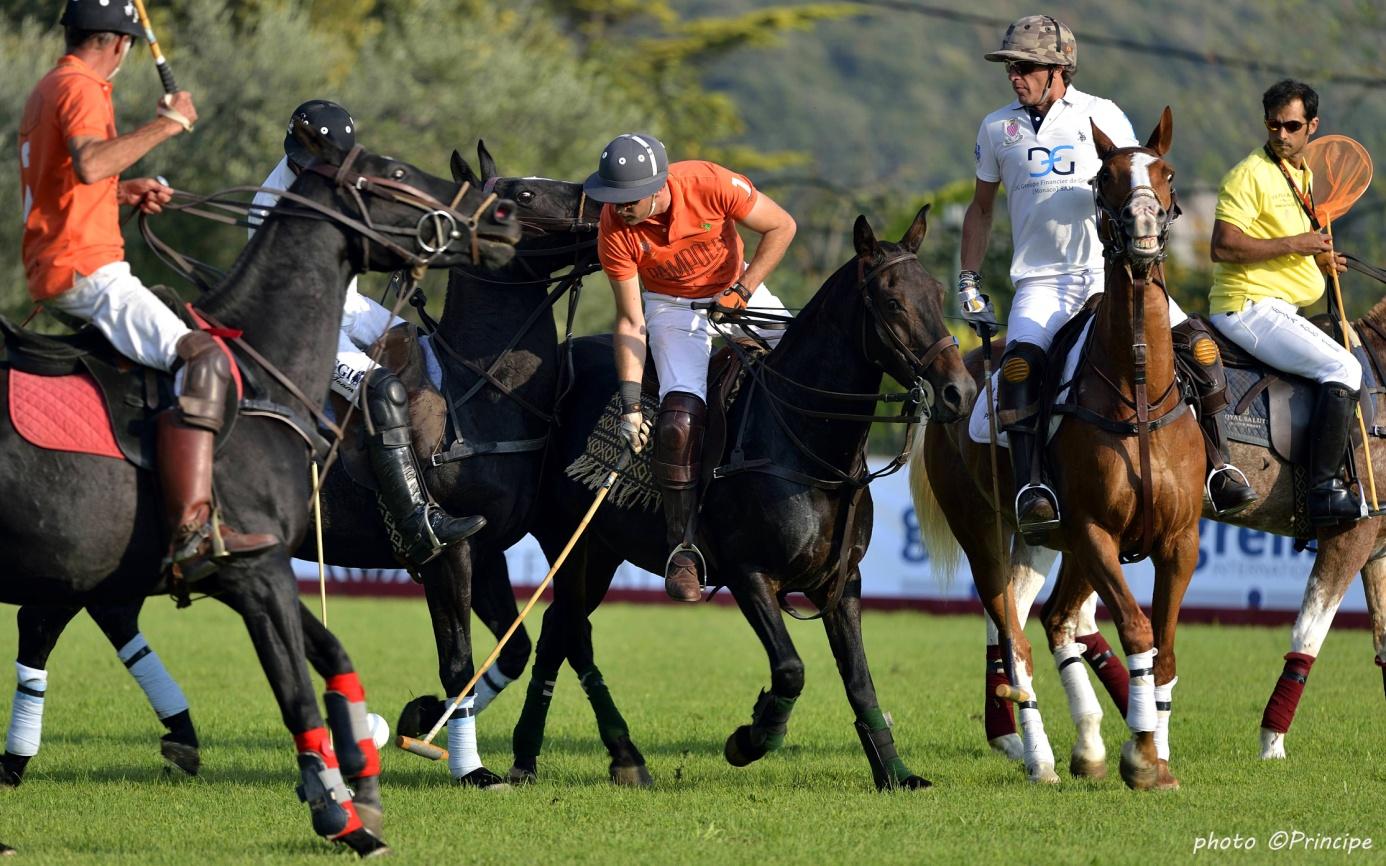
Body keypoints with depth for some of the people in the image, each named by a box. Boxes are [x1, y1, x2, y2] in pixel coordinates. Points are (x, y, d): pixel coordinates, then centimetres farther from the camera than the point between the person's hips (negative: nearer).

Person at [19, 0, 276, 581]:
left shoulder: (47, 91, 22)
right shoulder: (83, 89, -10)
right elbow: (88, 164, -30)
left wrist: (124, 192, 21)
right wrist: (167, 123, -23)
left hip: (49, 276, 11)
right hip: (87, 271, -11)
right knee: (203, 359, -24)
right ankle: (192, 530, -40)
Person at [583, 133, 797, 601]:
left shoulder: (709, 184, -29)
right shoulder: (615, 232, -24)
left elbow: (781, 227, -15)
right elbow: (630, 322, -18)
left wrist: (741, 294, -20)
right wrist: (630, 404, -24)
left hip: (738, 288, 1)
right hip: (673, 309, -1)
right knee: (681, 417, -22)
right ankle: (682, 549, -16)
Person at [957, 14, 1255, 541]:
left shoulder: (1101, 116, 4)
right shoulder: (997, 128, 9)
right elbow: (981, 208, 21)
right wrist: (968, 282, 15)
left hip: (1109, 272, 0)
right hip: (1040, 281, 0)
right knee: (1021, 363, -30)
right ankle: (1029, 486, -34)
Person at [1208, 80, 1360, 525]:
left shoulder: (1303, 175, 17)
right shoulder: (1249, 175, -12)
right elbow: (1223, 247, -21)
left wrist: (1319, 257, 11)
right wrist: (1294, 244, -20)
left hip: (1284, 311, 10)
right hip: (1248, 307, -10)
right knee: (1343, 369, -21)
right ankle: (1324, 490, -25)